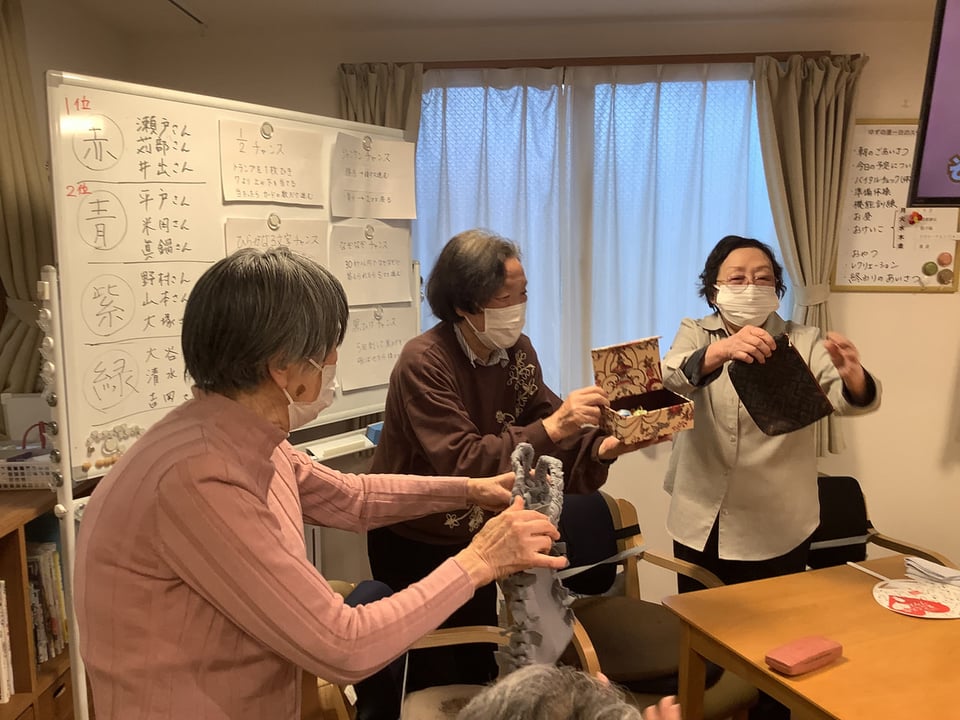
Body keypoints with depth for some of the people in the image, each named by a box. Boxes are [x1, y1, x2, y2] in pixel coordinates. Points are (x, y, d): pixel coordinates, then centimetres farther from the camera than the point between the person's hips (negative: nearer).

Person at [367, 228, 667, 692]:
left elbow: (546, 423, -9)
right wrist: (552, 428, -40)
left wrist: (602, 447, -28)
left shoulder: (517, 350, -5)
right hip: (412, 543, -6)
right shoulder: (424, 363, -27)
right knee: (434, 682, 10)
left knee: (481, 665, 18)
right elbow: (460, 463, -34)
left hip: (474, 535, 6)